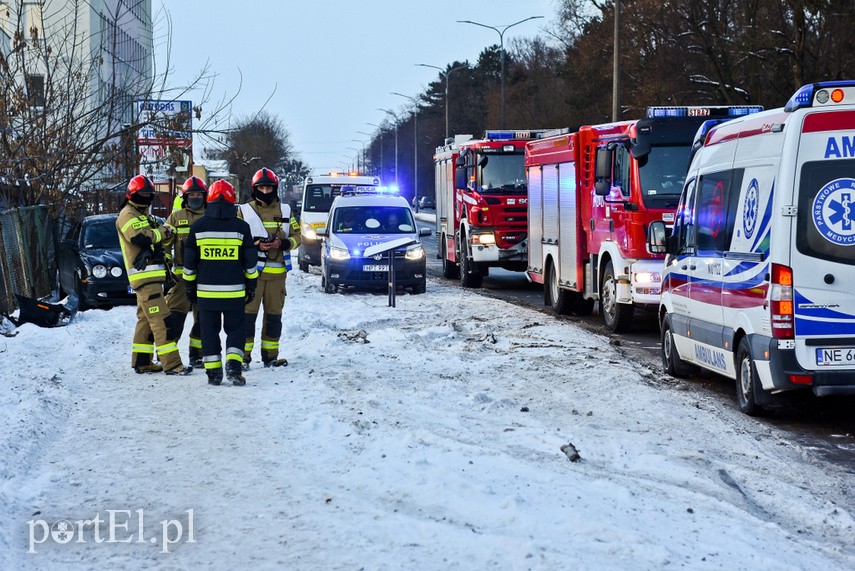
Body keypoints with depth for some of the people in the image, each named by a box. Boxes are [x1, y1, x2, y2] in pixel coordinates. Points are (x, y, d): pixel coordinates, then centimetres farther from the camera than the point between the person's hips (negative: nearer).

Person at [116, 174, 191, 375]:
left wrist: (167, 234, -4)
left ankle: (141, 361, 20)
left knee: (146, 319, 14)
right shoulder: (128, 214, -7)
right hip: (144, 274, -10)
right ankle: (171, 364, -18)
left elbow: (161, 239, 19)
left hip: (152, 274, 10)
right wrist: (162, 232, -11)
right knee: (160, 319, -14)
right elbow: (139, 238, -23)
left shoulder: (145, 215, 24)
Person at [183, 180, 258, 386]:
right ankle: (233, 364, -9)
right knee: (235, 328, 9)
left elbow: (189, 262, 5)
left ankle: (213, 372, 7)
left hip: (206, 291, 1)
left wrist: (189, 287, 15)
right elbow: (250, 262, 2)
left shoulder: (198, 226, 0)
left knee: (209, 330, 8)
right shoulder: (241, 227, -2)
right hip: (234, 291, -1)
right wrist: (251, 286, 14)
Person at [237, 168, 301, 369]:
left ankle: (270, 356, 17)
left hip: (277, 271, 3)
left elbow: (296, 236, 12)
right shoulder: (245, 211, 5)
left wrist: (283, 243, -9)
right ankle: (243, 356, -4)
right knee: (248, 313, -7)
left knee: (274, 314, 8)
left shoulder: (285, 211, 12)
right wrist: (255, 245, -14)